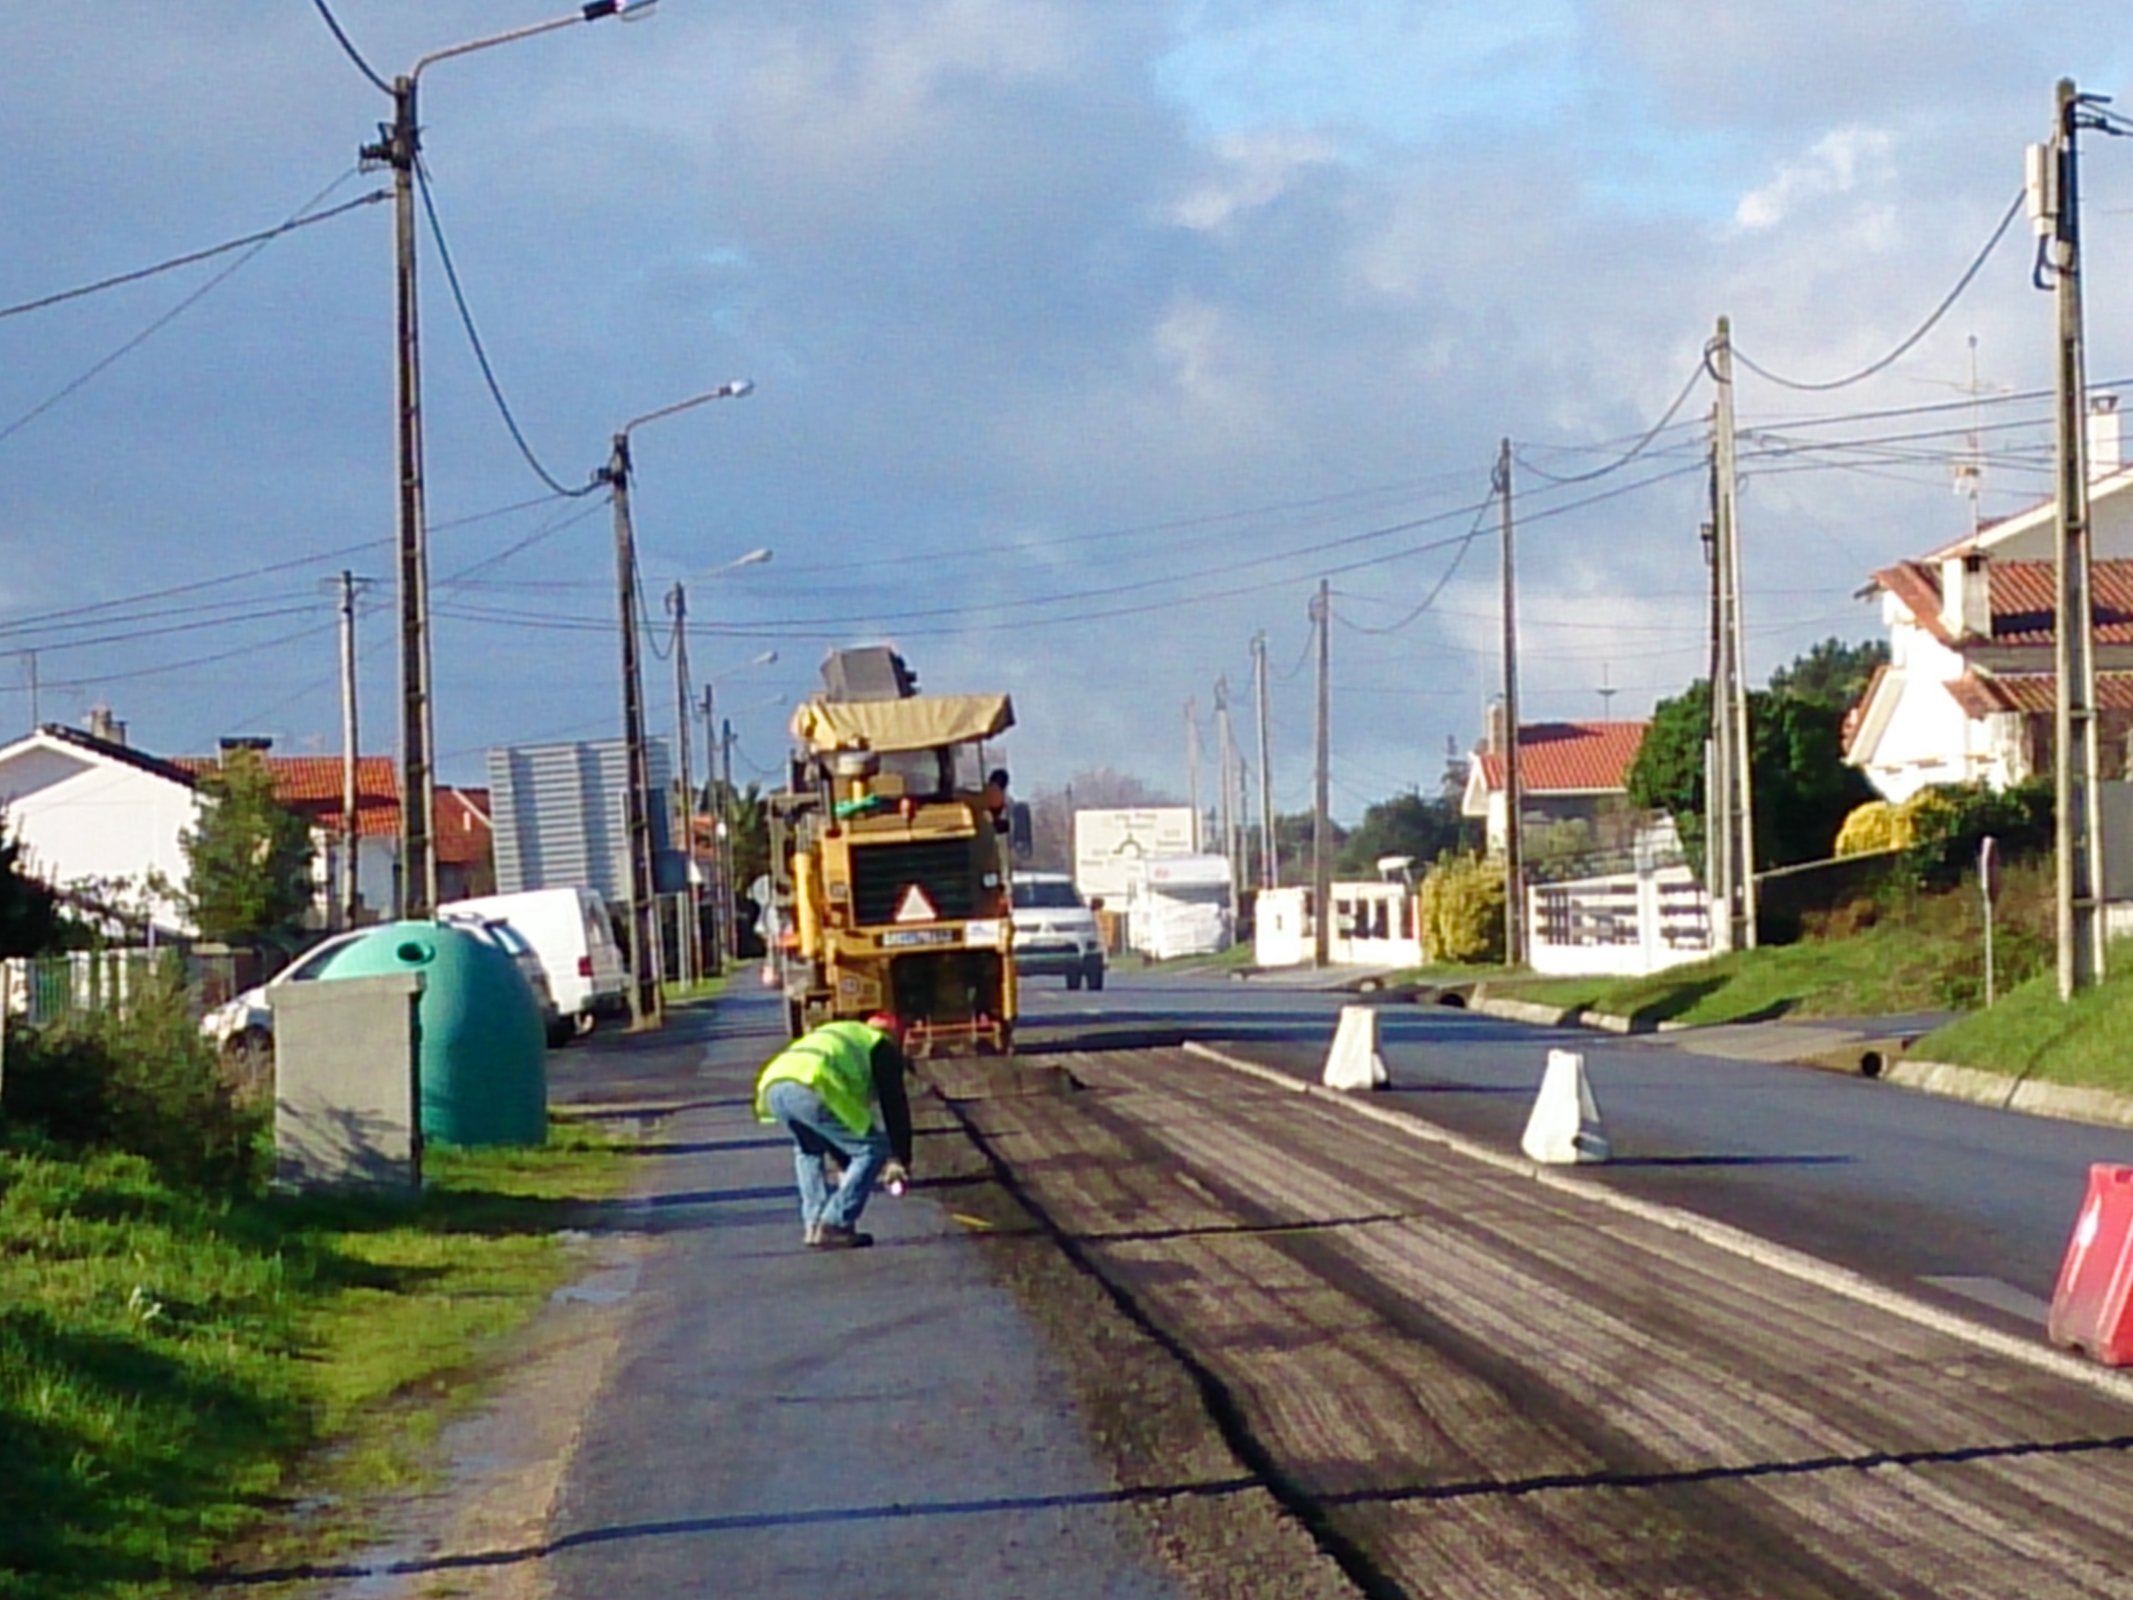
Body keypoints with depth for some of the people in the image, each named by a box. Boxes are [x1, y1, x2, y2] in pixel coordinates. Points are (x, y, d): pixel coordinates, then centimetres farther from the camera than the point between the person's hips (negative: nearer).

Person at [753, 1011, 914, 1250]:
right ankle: (833, 1226, 2)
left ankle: (813, 1224, 21)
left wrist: (848, 1164, 49)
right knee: (875, 1149, 6)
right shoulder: (883, 1047, 23)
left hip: (772, 1086, 7)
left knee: (808, 1148, 34)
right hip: (813, 1088, -7)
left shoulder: (839, 1034, 42)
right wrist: (901, 1159, 28)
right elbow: (894, 1105, 18)